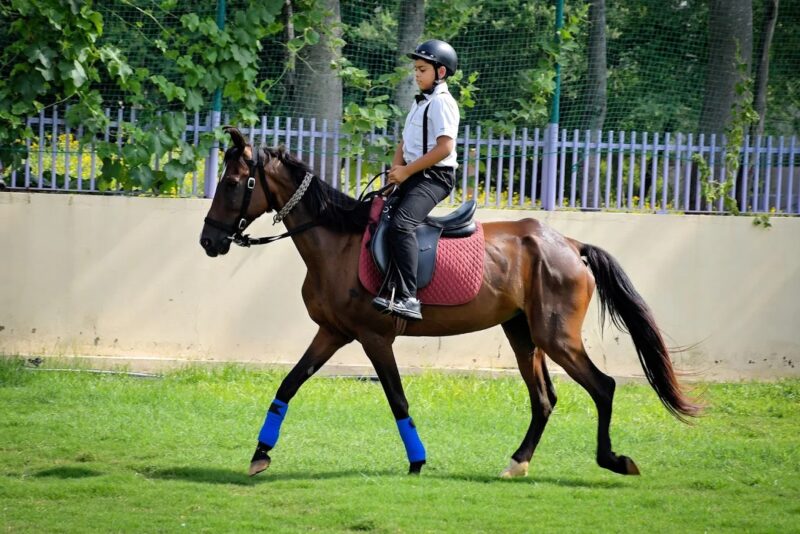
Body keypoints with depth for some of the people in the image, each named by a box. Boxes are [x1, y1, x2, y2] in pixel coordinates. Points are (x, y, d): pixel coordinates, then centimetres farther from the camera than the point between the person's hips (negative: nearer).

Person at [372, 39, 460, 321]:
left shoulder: (441, 102, -10)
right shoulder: (420, 102, 20)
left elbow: (444, 147, -20)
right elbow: (405, 142, 22)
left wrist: (407, 171, -17)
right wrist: (396, 167, 1)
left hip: (434, 176, -11)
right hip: (411, 176, 11)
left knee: (400, 224, -30)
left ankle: (407, 298, -38)